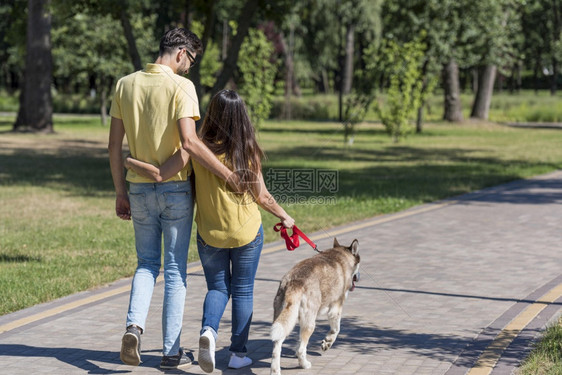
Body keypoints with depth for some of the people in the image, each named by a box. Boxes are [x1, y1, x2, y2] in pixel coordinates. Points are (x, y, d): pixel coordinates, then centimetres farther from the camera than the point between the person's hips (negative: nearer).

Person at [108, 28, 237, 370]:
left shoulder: (126, 85, 4)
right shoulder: (180, 86, -13)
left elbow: (114, 145, 5)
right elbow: (189, 142, -23)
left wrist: (121, 192, 12)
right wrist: (229, 175, -18)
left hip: (140, 188, 4)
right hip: (175, 188, -4)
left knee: (147, 264, 17)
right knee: (176, 270, 7)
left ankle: (135, 325, -8)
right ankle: (171, 351, 11)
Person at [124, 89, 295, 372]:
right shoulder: (249, 151, -10)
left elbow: (160, 174, -19)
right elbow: (262, 196, -3)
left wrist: (126, 161, -6)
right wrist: (284, 217, 13)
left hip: (210, 234, 0)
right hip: (247, 232, 0)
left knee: (217, 288, 16)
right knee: (242, 291, 13)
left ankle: (208, 330, -12)